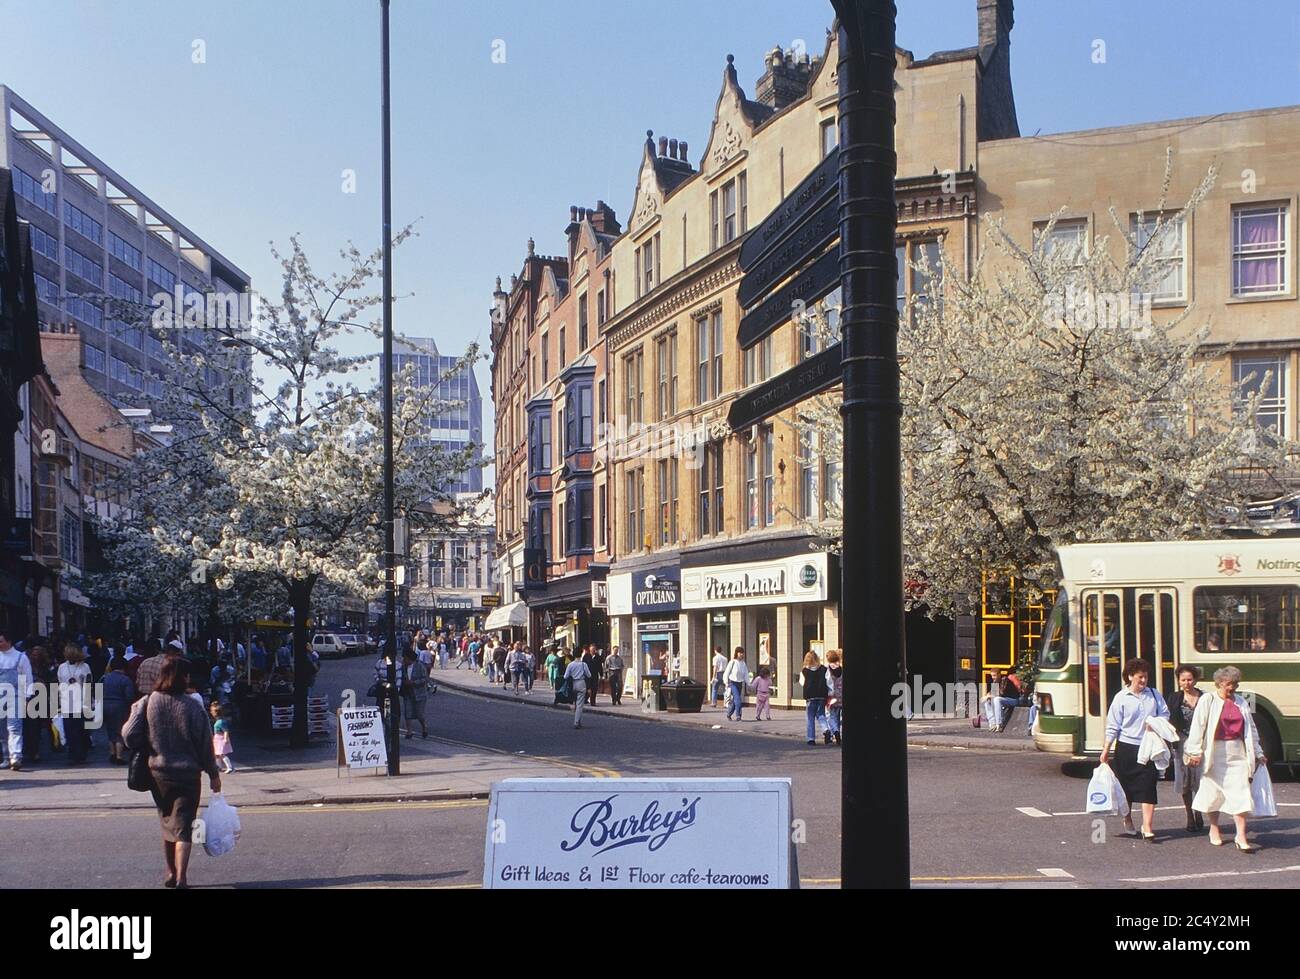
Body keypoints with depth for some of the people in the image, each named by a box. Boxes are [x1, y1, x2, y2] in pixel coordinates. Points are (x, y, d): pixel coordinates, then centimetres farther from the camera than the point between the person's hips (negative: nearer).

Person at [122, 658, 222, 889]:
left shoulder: (147, 703, -5)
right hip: (188, 773, -3)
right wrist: (213, 774, 5)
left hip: (158, 773, 3)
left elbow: (129, 735, -8)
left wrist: (148, 751, 13)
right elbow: (205, 744, -7)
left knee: (167, 823, 19)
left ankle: (171, 874, 26)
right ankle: (181, 877, -12)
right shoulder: (192, 707, -12)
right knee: (183, 826, 0)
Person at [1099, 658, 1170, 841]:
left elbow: (1165, 714, 12)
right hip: (1126, 747, -1)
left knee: (1148, 787, -8)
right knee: (1126, 786, 9)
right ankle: (1128, 822, 27)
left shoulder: (1154, 695, 7)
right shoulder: (1121, 697, -1)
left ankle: (1147, 827, -9)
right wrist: (1106, 749, -5)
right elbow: (1113, 726, -2)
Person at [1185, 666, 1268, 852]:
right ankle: (1214, 829, 27)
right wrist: (1195, 752, -10)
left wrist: (1258, 753, 19)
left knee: (1241, 794, -5)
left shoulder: (1241, 702, 12)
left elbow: (1251, 729, 19)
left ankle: (1241, 837, -5)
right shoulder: (1208, 700, -2)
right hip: (1215, 752, -3)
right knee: (1214, 792, 8)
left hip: (1238, 753, 3)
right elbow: (1198, 726, -5)